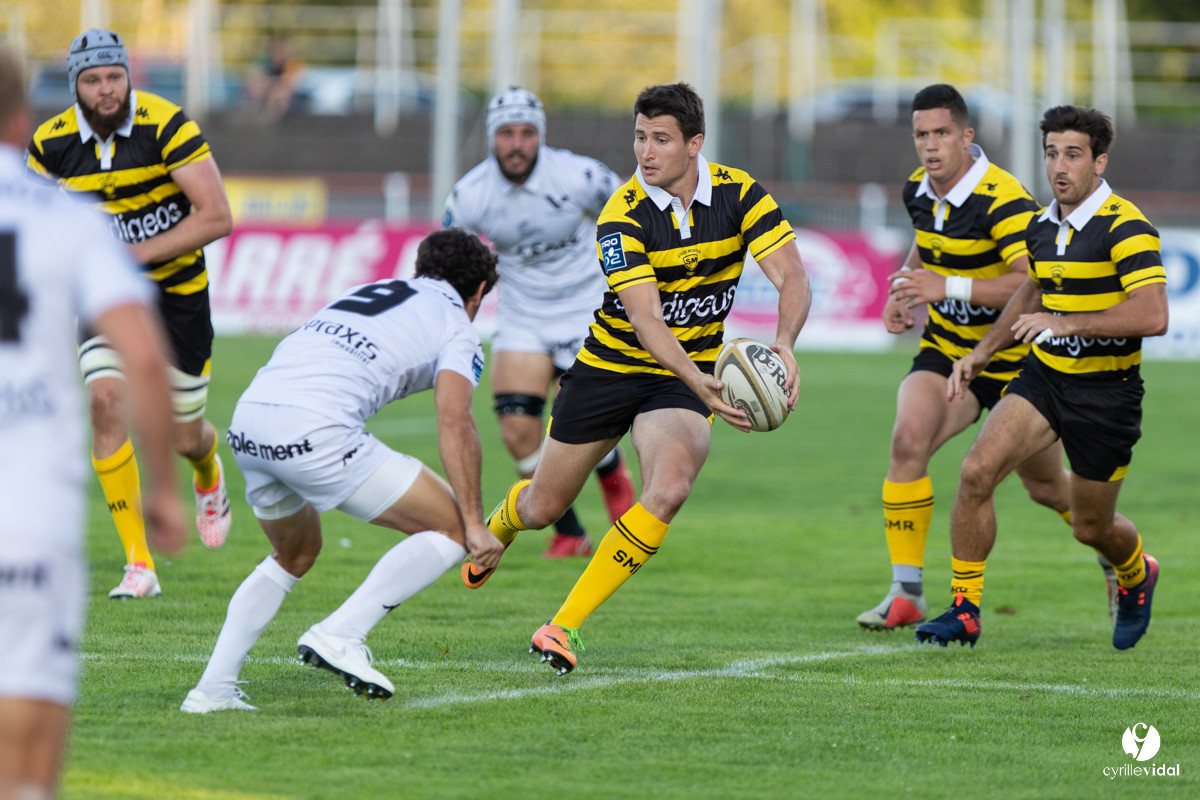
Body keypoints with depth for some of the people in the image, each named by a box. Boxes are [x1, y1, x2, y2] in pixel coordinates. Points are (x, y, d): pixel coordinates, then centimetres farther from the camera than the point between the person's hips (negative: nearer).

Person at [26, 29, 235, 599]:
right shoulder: (52, 144, -9)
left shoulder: (165, 127, -20)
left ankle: (209, 475, 48)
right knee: (106, 399, -22)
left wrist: (138, 253, -26)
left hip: (176, 290, -2)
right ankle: (139, 565, -18)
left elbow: (216, 216, -21)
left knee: (183, 436, 5)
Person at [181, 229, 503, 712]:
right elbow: (454, 423, -4)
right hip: (316, 431, -7)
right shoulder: (455, 327, 12)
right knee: (451, 528, 5)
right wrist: (475, 524, -5)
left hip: (246, 426, 7)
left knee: (295, 554, 32)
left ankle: (213, 688, 22)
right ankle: (340, 636, -7)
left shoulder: (366, 292, 32)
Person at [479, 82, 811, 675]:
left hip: (683, 377, 1)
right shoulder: (622, 215, -21)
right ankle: (496, 527, 53)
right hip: (609, 367, -1)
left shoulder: (738, 193, -12)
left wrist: (784, 346, -37)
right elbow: (646, 317, -31)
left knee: (669, 488, -27)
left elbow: (792, 278, -16)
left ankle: (564, 626, -18)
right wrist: (697, 382, -47)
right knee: (542, 508, 11)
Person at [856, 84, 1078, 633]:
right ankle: (906, 592, -17)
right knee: (908, 439, -22)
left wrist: (948, 287, -37)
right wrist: (903, 289, 3)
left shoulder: (1002, 200, -23)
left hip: (1015, 360, -5)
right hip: (945, 351, 5)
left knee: (1046, 487, 10)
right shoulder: (919, 191, 0)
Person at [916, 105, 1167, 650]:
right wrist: (982, 351, 18)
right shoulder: (1043, 226, 5)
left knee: (1091, 527, 8)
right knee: (977, 471, -17)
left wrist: (1065, 322, -31)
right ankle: (964, 610, -8)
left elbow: (1153, 316, -29)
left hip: (1106, 393, -6)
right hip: (1043, 375, 6)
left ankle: (1137, 577, 45)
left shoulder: (1125, 227, -18)